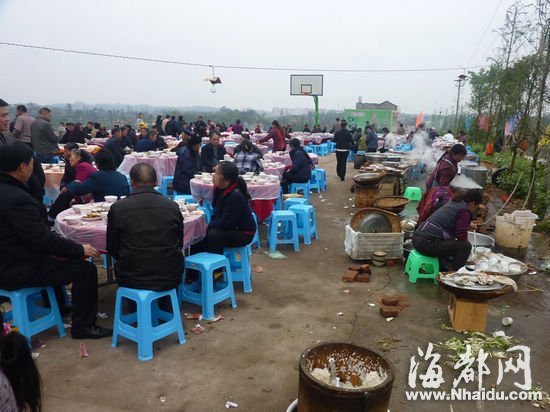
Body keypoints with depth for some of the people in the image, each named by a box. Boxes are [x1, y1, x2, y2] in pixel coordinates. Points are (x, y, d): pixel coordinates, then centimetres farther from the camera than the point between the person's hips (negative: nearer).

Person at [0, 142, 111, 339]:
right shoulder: (17, 198, -28)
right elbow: (43, 238, -26)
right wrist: (80, 249, -14)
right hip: (18, 270, -11)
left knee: (54, 255, 32)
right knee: (86, 268, -8)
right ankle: (83, 326, 6)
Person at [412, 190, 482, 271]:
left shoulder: (452, 203, 18)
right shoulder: (465, 211, -8)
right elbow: (461, 236, -16)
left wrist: (468, 224, 50)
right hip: (427, 244, -10)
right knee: (466, 246, -4)